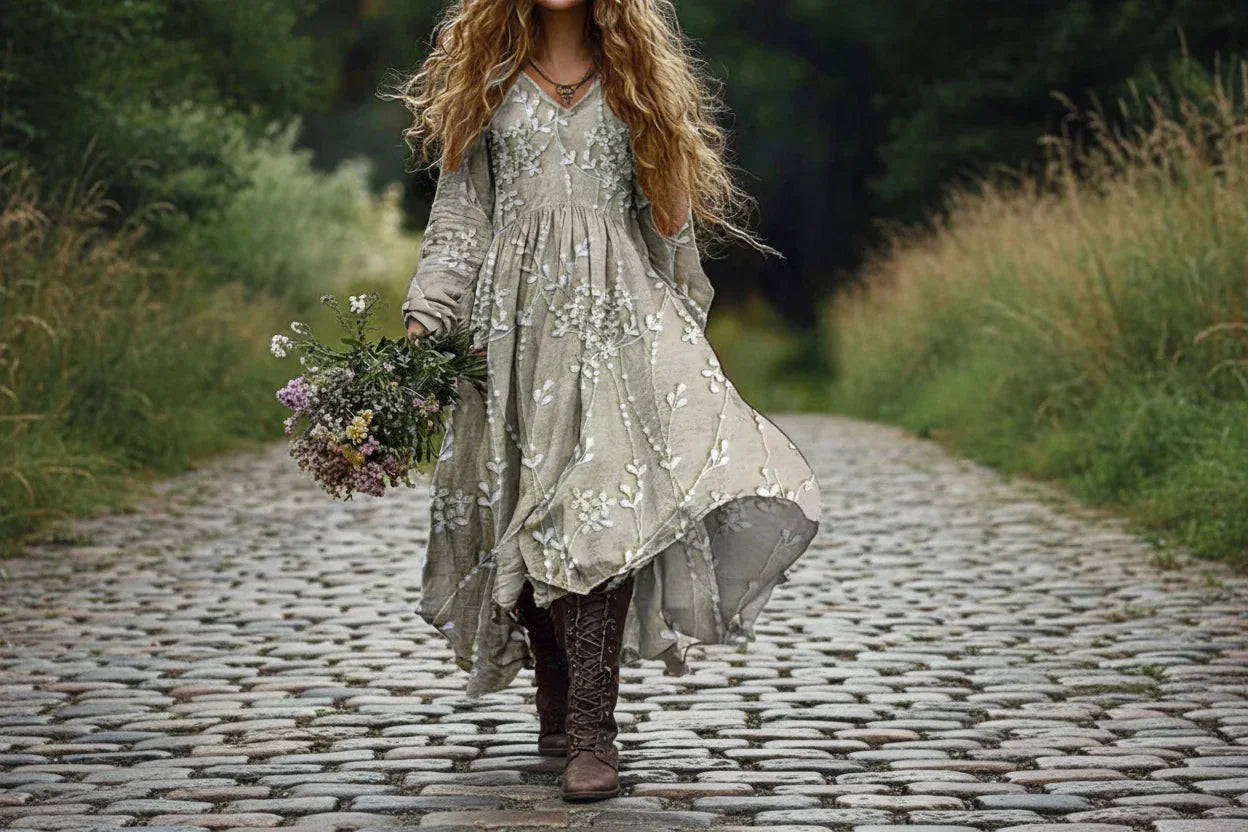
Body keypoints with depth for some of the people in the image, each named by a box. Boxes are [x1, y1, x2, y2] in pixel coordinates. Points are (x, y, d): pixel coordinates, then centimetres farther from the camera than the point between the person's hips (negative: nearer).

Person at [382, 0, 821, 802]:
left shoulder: (638, 75, 14)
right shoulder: (484, 77, 13)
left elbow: (669, 209, 17)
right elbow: (460, 210, 10)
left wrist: (685, 321, 17)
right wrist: (423, 321, 0)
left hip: (618, 314, -1)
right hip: (516, 315, 1)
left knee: (607, 509, -16)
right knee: (524, 511, -2)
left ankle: (592, 729, -19)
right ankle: (558, 708, 12)